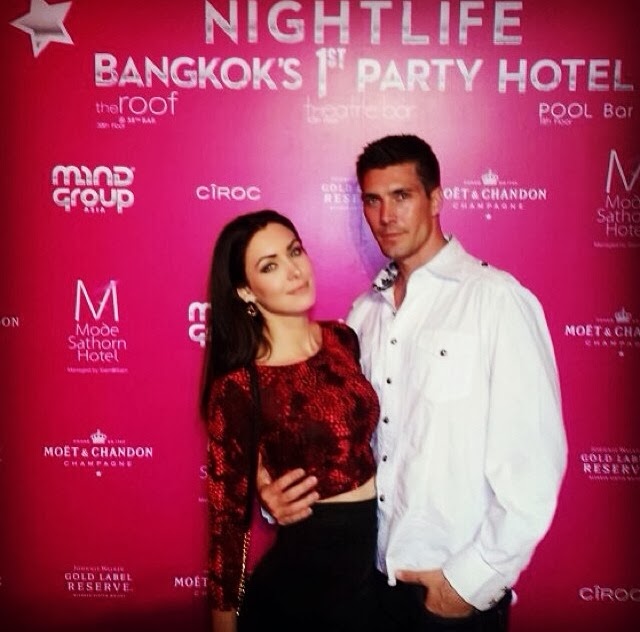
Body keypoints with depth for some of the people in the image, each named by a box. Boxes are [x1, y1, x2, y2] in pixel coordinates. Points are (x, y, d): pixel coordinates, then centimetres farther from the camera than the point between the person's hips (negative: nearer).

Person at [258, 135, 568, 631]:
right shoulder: (366, 312, 5)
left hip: (459, 590, -5)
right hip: (374, 573, 5)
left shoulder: (497, 300, -13)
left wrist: (471, 580, -12)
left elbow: (535, 461, -15)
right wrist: (281, 491, -6)